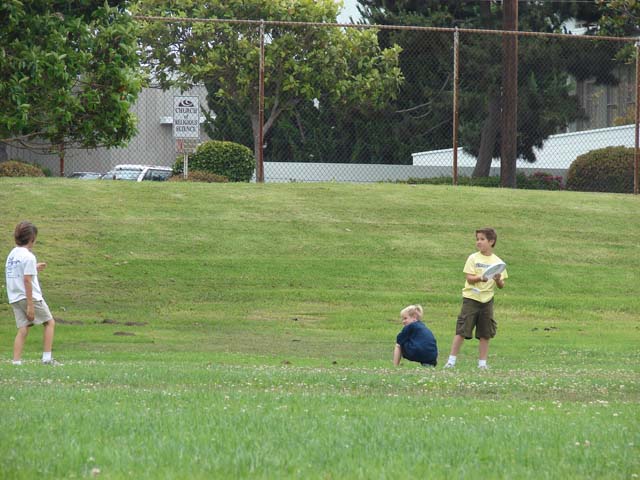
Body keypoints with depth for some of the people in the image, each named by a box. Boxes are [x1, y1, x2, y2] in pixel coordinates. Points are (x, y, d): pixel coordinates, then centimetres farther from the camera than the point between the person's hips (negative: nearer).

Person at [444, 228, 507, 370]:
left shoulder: (497, 261, 5)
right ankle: (451, 360, 1)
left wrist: (498, 280, -16)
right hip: (471, 299, -2)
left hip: (487, 300, 2)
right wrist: (480, 278, -28)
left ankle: (482, 363, 12)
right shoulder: (473, 258, 0)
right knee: (462, 331, -4)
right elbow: (469, 278, -9)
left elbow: (501, 286, 7)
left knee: (485, 334, 4)